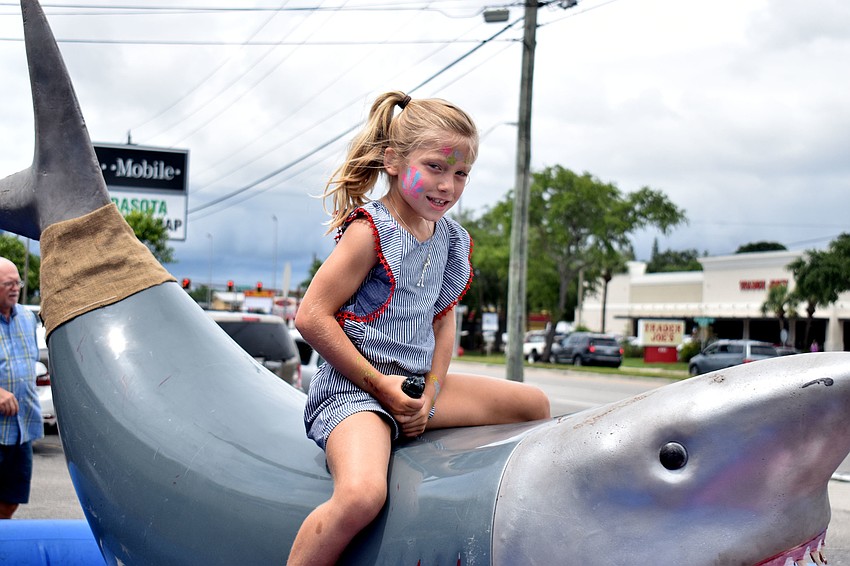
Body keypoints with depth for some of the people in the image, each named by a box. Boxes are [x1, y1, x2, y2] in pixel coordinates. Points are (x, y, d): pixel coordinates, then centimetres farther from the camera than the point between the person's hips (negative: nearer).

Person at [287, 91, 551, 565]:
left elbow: (443, 320, 13)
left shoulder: (452, 239, 9)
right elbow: (311, 316, -17)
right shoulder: (370, 231, -13)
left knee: (536, 406, 11)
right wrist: (381, 385, -16)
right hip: (354, 388, -8)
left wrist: (430, 394, -3)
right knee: (362, 495, -35)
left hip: (417, 384, 8)